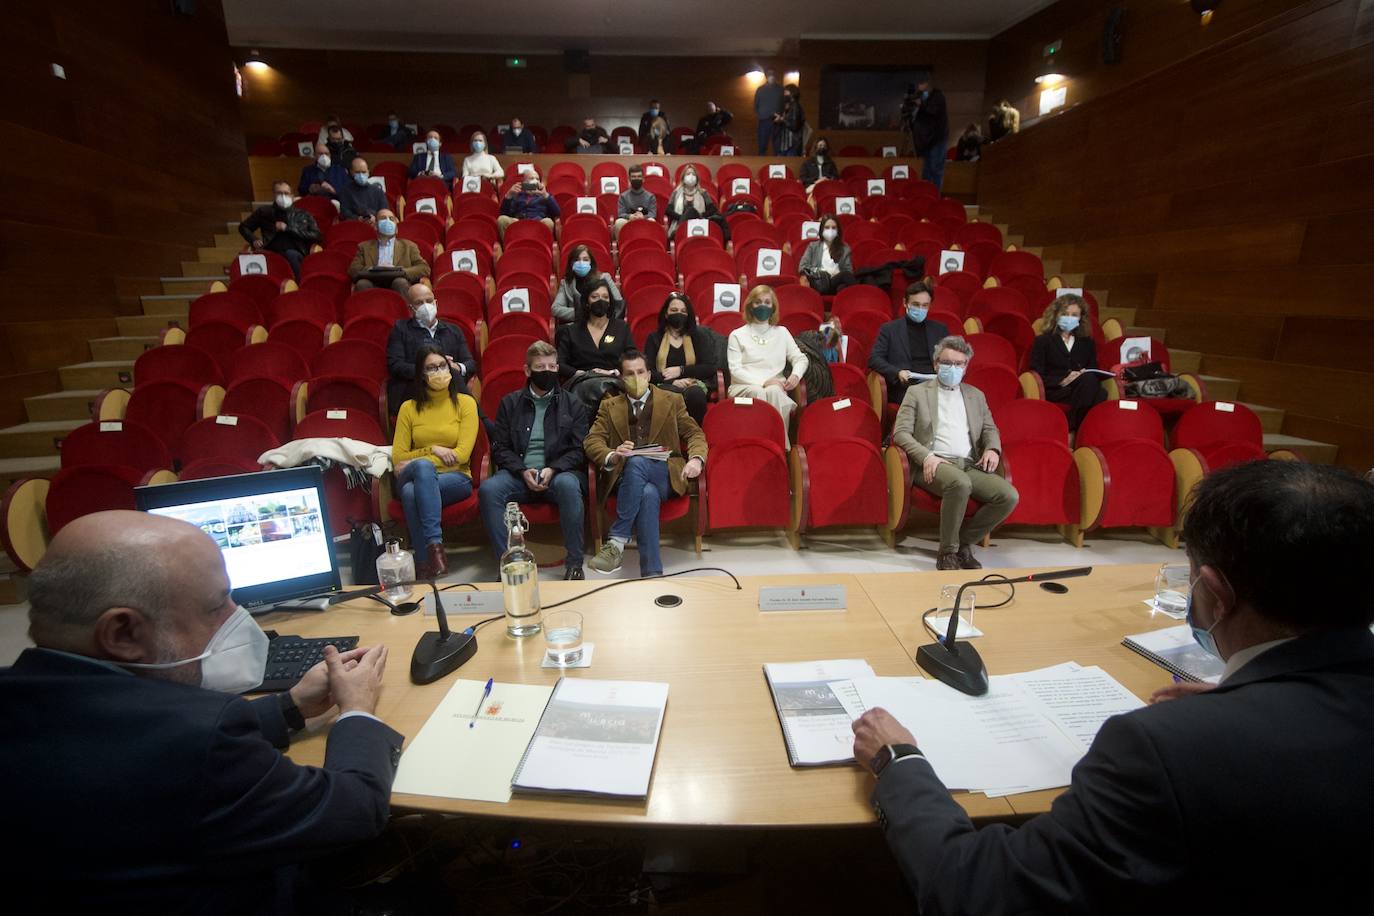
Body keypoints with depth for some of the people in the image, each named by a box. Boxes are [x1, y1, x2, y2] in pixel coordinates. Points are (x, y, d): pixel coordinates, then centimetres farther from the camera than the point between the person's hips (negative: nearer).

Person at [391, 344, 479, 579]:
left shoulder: (465, 403, 4)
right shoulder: (409, 407, 10)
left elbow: (462, 454, -7)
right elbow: (398, 457, 6)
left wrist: (415, 462, -10)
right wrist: (433, 450, -9)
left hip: (456, 478, -2)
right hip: (419, 476, 2)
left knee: (412, 491, -35)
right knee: (423, 466, -36)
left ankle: (424, 564, -34)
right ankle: (434, 544, -37)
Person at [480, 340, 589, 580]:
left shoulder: (572, 405, 12)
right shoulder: (510, 403, 15)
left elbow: (579, 450, 5)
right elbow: (500, 448, 9)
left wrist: (553, 469, -13)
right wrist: (523, 471, -9)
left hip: (559, 472, -1)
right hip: (519, 473, 2)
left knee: (568, 485, -36)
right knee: (488, 488, -29)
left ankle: (574, 562, -25)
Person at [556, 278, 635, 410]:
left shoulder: (621, 327, 20)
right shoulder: (571, 330, 18)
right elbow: (559, 364, 8)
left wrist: (615, 372, -7)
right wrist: (582, 373, -9)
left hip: (613, 381, 1)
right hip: (580, 383, -1)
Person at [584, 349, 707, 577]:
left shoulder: (672, 400, 18)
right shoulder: (610, 406, 19)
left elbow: (695, 433, 14)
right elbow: (592, 440, 8)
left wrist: (696, 458, -11)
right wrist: (612, 456, -17)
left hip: (664, 475, 0)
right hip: (625, 476, 0)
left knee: (637, 462, -37)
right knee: (648, 494, -37)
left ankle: (617, 542, -33)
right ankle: (652, 572, -38)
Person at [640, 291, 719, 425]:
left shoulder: (699, 335, 17)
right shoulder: (654, 338, 18)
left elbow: (711, 368, 6)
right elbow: (648, 371, 4)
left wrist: (681, 370, -4)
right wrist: (673, 381, -12)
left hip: (694, 383, 1)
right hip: (666, 385, 0)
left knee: (695, 394, -37)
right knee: (667, 393, -38)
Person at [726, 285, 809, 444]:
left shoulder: (782, 332, 21)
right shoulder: (737, 335, 11)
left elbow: (800, 358, 20)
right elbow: (735, 370, 0)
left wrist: (796, 374, -4)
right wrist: (763, 382, -14)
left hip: (775, 388, 2)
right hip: (744, 387, -1)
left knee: (773, 391, -35)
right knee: (757, 392, -37)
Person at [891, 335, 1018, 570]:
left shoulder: (976, 395, 24)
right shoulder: (917, 392, 10)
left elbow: (990, 429, 25)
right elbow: (900, 433, 0)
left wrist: (992, 449, 0)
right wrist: (926, 456, -17)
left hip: (970, 466, 5)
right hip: (934, 464, -5)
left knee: (1009, 496, -21)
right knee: (960, 483, -37)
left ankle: (963, 542, -1)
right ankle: (947, 552, -18)